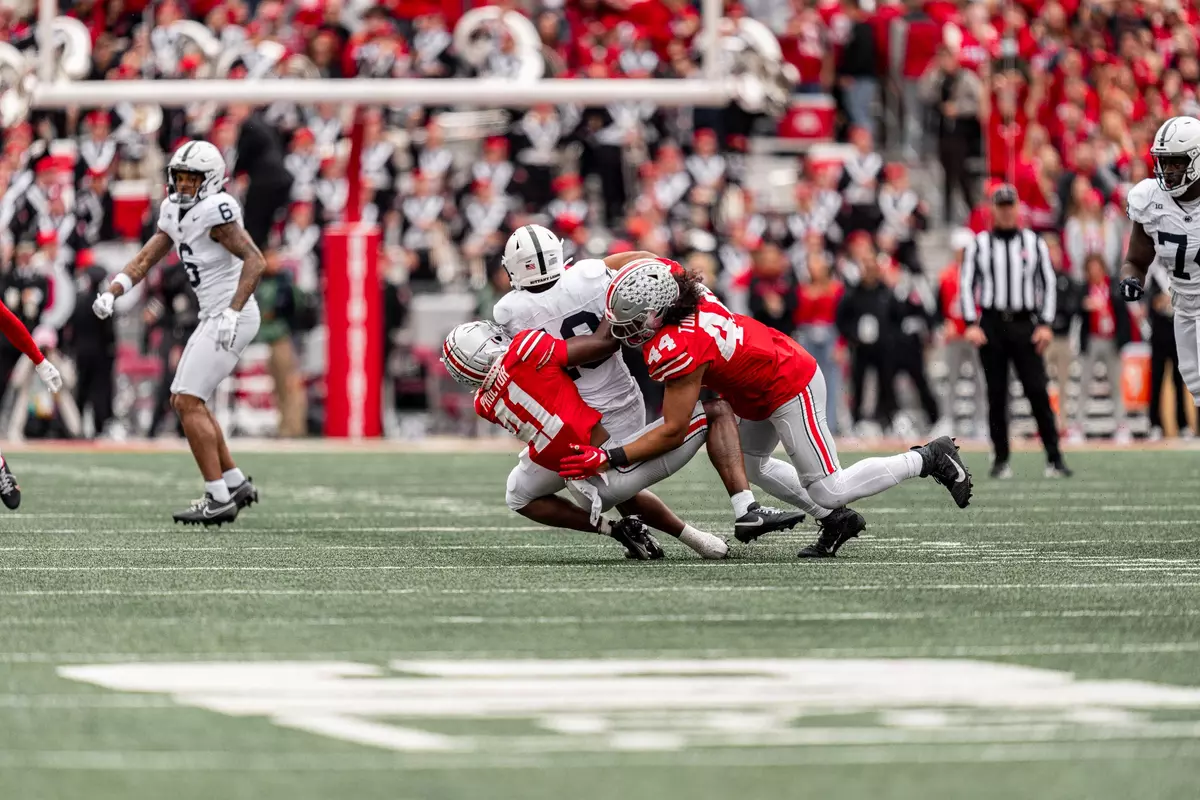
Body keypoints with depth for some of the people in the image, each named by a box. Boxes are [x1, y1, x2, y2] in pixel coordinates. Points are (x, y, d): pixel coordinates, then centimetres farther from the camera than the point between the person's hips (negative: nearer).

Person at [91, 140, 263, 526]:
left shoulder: (214, 211, -16)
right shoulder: (176, 213, 12)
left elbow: (255, 261, -23)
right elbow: (144, 259, 12)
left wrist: (232, 312, -30)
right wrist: (111, 292, -4)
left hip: (231, 317, -10)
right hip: (214, 317, 10)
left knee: (189, 403, -10)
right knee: (184, 402, 16)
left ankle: (219, 500, -8)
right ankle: (236, 484, 22)